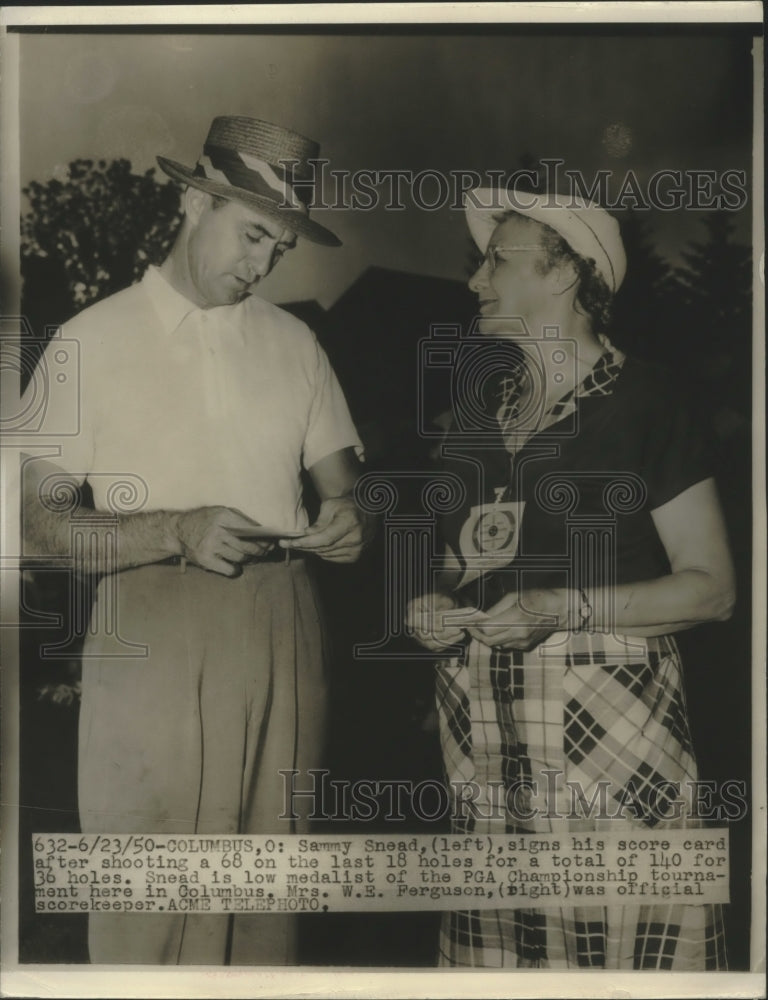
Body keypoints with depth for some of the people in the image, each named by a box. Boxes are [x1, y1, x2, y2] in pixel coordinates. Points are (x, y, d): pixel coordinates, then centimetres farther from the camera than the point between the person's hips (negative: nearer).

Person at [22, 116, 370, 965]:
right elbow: (36, 520, -4)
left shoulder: (294, 343, 12)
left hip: (279, 637, 3)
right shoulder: (95, 340, 1)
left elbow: (342, 487, 13)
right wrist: (181, 531, -18)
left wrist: (347, 521, -10)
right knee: (145, 903, 2)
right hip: (150, 644, -2)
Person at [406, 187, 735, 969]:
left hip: (606, 714, -5)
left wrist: (561, 608, -17)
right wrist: (432, 606, 2)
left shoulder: (645, 399, -5)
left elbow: (711, 587, -7)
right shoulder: (481, 403, 13)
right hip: (482, 720, 5)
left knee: (617, 934, 0)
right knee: (500, 942, 10)